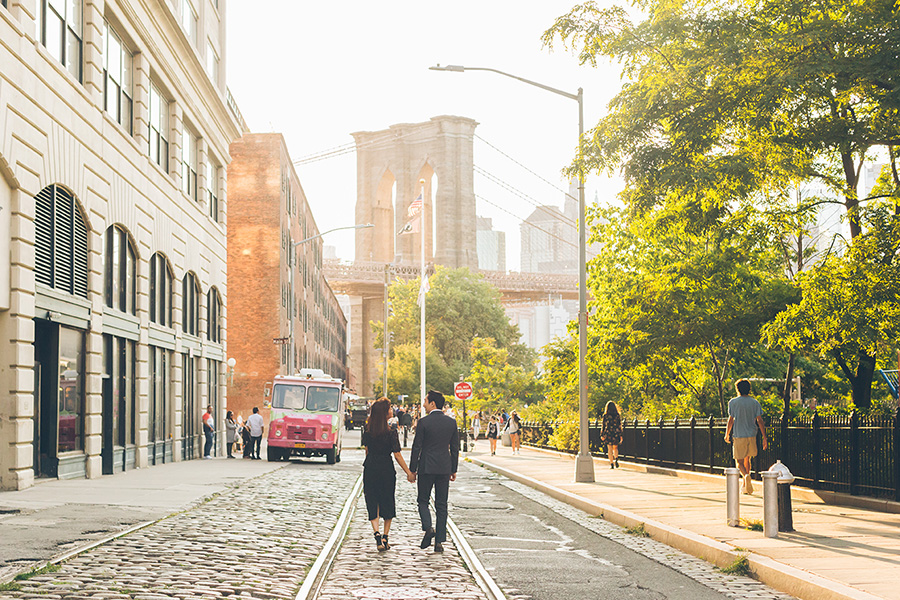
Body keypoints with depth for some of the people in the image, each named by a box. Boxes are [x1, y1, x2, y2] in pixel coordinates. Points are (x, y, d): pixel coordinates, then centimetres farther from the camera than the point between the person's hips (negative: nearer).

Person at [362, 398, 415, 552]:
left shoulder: (368, 429, -1)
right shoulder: (391, 432, -15)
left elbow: (367, 449, 10)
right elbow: (397, 455, -14)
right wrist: (409, 472, -6)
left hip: (370, 469, 3)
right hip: (386, 470, -3)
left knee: (372, 504, 6)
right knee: (388, 503, 13)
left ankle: (377, 534, -14)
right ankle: (385, 538, 17)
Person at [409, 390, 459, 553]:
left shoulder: (423, 422, -9)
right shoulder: (452, 422, 3)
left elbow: (416, 447, -7)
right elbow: (455, 448, 7)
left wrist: (412, 470, 0)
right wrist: (453, 470, 15)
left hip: (426, 467, -3)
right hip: (444, 468, 3)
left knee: (422, 500, 12)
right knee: (441, 505, 8)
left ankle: (428, 528, -12)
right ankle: (439, 541, 6)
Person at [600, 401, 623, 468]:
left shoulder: (605, 416, -5)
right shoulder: (617, 416, -2)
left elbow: (603, 425, -1)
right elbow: (620, 426, -1)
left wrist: (602, 435, 7)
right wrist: (620, 435, 4)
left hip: (608, 434, -1)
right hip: (616, 434, 1)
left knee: (610, 449, 6)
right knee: (615, 448, 17)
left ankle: (611, 464, 4)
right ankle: (616, 459, -8)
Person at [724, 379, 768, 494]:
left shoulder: (733, 402, -3)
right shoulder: (755, 402, 3)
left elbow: (731, 420, -2)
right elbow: (760, 421, -1)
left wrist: (727, 435, 11)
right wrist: (764, 438, 1)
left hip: (739, 436, -3)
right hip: (752, 435, 3)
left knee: (739, 461, 2)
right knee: (747, 460, 19)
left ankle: (746, 475, -29)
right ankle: (745, 485, 23)